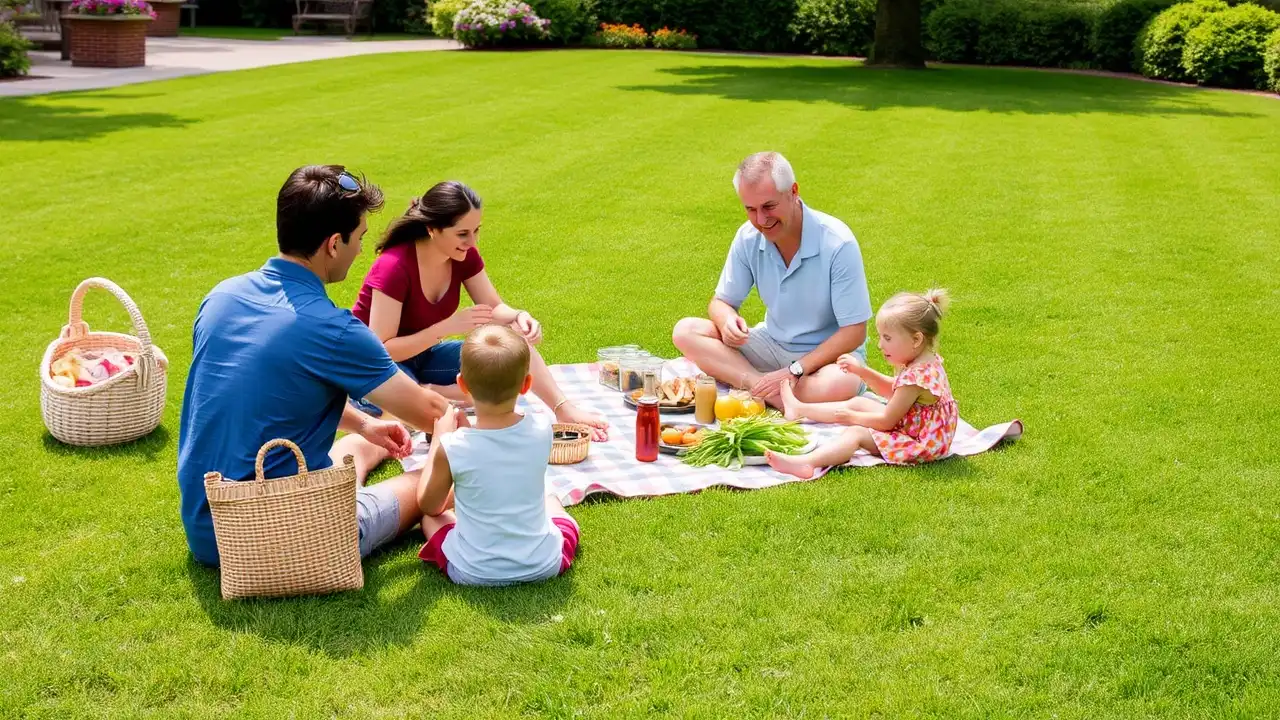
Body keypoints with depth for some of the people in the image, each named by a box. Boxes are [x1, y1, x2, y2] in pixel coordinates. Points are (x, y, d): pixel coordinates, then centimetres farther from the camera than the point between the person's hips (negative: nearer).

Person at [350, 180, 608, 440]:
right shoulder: (394, 267, -28)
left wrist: (519, 317, -26)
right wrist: (448, 326, -33)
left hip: (423, 356, 6)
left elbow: (494, 308, -3)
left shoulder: (464, 256, -9)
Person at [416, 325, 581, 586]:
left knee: (431, 516, 27)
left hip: (474, 572, -3)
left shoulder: (452, 448, -21)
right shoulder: (541, 430, -14)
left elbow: (429, 505, 0)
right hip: (544, 564, 3)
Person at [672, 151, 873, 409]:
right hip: (772, 344, 5)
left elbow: (854, 332, -19)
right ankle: (761, 384, -30)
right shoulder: (748, 237, -6)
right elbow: (721, 302, 4)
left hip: (827, 355, -5)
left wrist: (795, 371, -27)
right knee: (685, 331, -15)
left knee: (839, 385, -41)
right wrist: (727, 320, -22)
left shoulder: (838, 244, -20)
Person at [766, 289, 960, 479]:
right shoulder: (926, 361, 2)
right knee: (859, 403, 18)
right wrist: (862, 371, 6)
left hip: (921, 443, -11)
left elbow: (886, 421, -24)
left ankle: (806, 462, -38)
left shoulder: (916, 376, -30)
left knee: (856, 433, -20)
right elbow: (892, 390, 19)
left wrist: (853, 417, -9)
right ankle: (799, 409, 33)